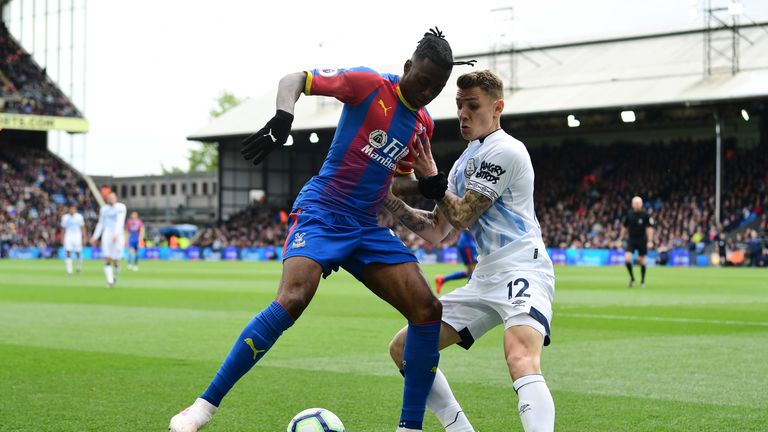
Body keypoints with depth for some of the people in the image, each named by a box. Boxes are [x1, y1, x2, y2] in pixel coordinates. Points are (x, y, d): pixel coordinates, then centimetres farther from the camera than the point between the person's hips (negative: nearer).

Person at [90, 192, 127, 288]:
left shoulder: (120, 207, -6)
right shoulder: (104, 209, 9)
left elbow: (120, 222, -17)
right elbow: (100, 224, 17)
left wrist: (116, 235, -30)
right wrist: (95, 237, 14)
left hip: (118, 236, -3)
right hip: (107, 235, 3)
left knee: (116, 260, 1)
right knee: (107, 260, -9)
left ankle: (115, 277, 28)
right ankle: (110, 281, -8)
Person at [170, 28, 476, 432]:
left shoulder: (423, 124, 12)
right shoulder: (369, 84, -8)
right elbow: (295, 79, -8)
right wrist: (283, 117, -28)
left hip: (367, 228, 7)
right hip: (321, 213, -7)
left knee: (427, 310, -5)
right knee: (292, 300, -28)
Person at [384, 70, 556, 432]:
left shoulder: (504, 150, -8)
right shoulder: (465, 161, 19)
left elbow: (462, 217, -10)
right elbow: (434, 232, 18)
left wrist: (431, 178, -3)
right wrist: (389, 199, 8)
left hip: (522, 268, -9)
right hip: (485, 276, 10)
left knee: (521, 360, -36)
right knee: (403, 348, 8)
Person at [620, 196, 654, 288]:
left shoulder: (645, 215, -6)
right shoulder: (629, 214, 2)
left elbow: (649, 228, -7)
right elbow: (624, 227, 12)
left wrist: (650, 241, -14)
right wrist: (621, 238, 12)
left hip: (642, 240, -2)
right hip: (631, 239, 2)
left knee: (641, 260, 5)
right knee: (627, 259, -14)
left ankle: (642, 281, 23)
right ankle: (632, 278, 6)